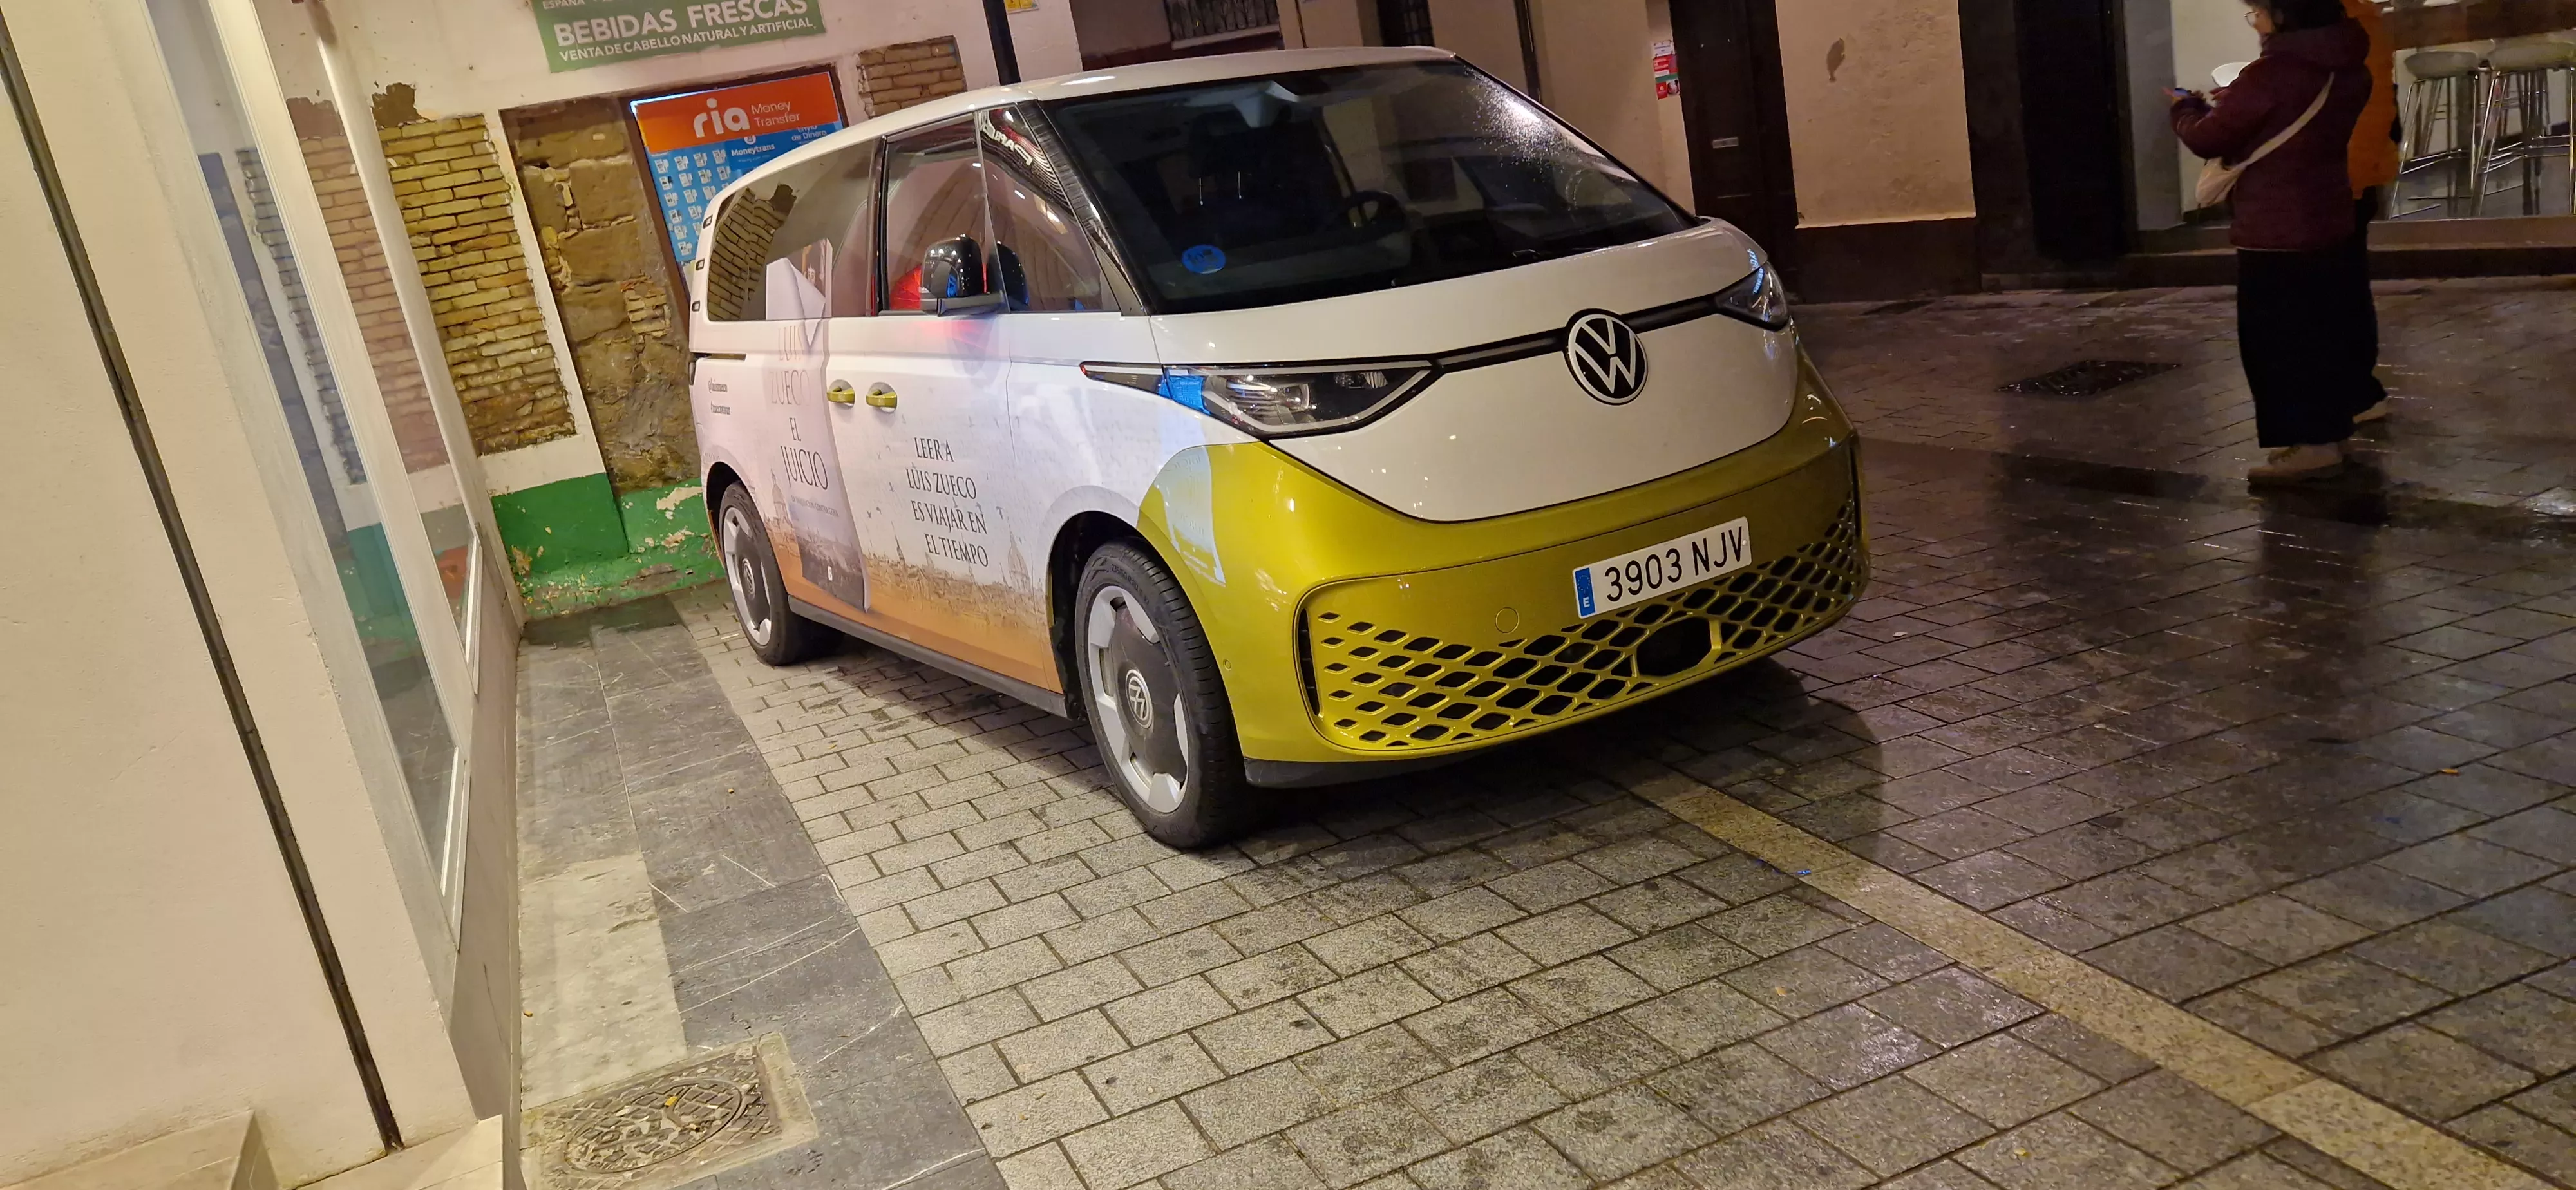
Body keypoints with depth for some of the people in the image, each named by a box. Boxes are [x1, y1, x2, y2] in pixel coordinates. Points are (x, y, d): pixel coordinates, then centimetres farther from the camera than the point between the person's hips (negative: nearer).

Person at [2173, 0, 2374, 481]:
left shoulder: (2270, 75, -21)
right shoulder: (2348, 71, 4)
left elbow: (2209, 139, -11)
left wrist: (2187, 109, 8)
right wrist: (2231, 103, 14)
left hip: (2276, 233, -8)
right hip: (2331, 226, 8)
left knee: (2274, 340, 1)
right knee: (2324, 333, 16)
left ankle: (2310, 443, 2)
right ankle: (2328, 432, 24)